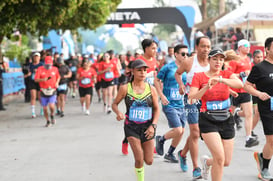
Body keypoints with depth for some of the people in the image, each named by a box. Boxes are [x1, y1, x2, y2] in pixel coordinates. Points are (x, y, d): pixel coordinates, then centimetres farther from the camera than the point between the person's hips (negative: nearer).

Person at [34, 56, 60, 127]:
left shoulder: (55, 69, 4)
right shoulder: (40, 69, -3)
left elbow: (58, 77, 21)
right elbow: (36, 79, -8)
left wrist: (57, 83, 2)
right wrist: (42, 79, -26)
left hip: (52, 91, 0)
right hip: (43, 91, 0)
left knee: (51, 106, -18)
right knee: (45, 108, 6)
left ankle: (52, 116, 13)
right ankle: (48, 121, 27)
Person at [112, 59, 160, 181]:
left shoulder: (151, 89, -1)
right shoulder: (125, 88, -6)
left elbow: (156, 109, 3)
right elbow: (114, 104, 3)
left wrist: (153, 125, -9)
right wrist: (118, 113, -19)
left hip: (147, 127, 2)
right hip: (131, 127, -2)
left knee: (149, 161, 6)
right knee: (139, 159, -14)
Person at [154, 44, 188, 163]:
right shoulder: (168, 68, -8)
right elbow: (156, 81, 0)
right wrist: (162, 96, -9)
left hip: (181, 104, 6)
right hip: (169, 105, -6)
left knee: (181, 132, 7)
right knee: (178, 130, -15)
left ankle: (169, 154, 25)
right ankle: (160, 140, 14)